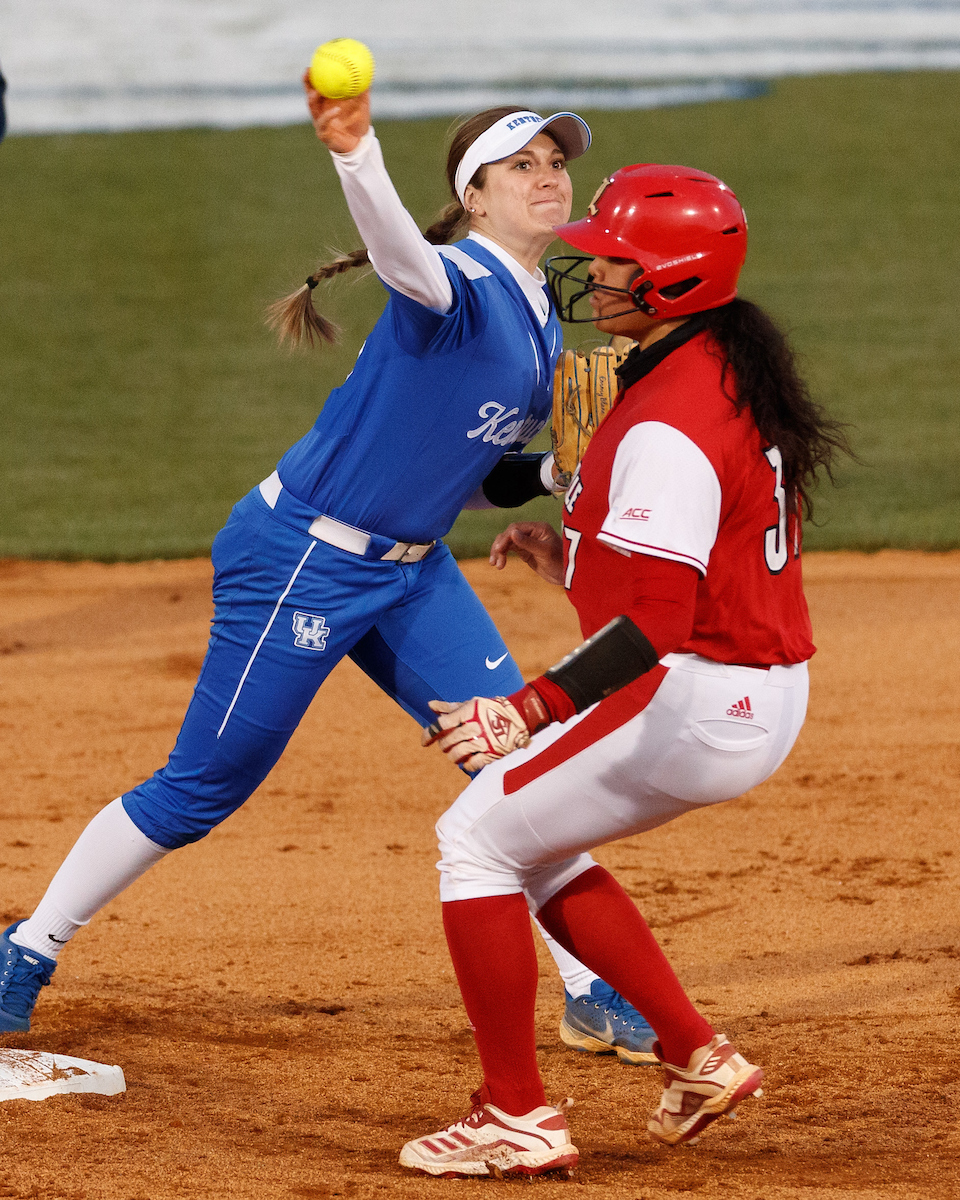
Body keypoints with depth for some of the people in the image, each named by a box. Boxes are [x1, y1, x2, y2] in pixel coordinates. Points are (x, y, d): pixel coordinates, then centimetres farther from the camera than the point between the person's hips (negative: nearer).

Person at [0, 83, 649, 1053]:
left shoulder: (539, 328, 9)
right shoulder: (459, 284, -19)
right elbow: (403, 261, -45)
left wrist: (562, 472, -2)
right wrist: (355, 153, -66)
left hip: (410, 573, 8)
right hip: (301, 561, -8)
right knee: (203, 787, 0)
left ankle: (594, 990, 10)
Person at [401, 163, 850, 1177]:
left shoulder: (668, 426, -22)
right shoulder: (731, 374, 10)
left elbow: (656, 621, -29)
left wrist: (528, 713, -35)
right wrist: (577, 561, 17)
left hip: (694, 702, -10)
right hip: (761, 700, 10)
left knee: (479, 837, -1)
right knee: (534, 841, 22)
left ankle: (517, 1119, 0)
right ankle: (697, 1059, 20)